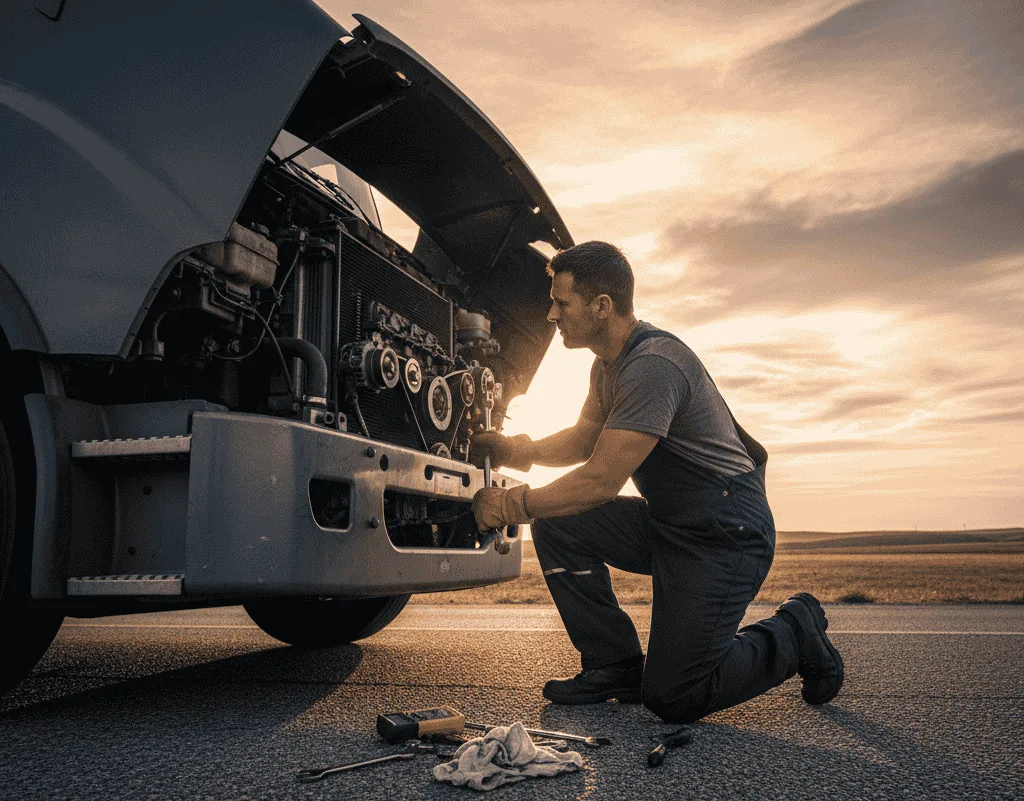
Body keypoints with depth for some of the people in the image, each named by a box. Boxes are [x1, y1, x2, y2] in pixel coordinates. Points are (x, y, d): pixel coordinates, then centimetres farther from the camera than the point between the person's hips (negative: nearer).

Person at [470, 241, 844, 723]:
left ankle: (795, 633, 12)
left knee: (671, 698, -10)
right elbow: (584, 438, 17)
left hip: (726, 535, -9)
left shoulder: (654, 363, -26)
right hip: (666, 524, 9)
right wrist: (518, 450, -1)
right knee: (556, 525, -4)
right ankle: (616, 666, 7)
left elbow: (601, 481, -26)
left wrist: (510, 506, -17)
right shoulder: (610, 363, 7)